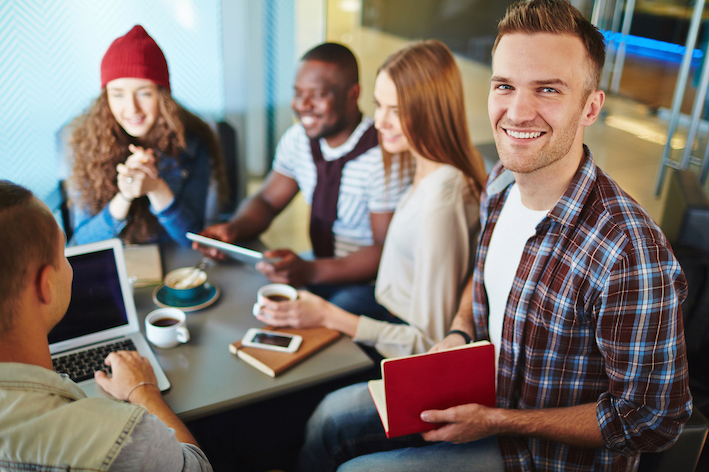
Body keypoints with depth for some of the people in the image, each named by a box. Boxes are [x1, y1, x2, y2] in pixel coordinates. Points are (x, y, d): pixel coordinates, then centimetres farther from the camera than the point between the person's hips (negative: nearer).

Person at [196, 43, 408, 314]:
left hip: (372, 282, -5)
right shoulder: (299, 138, 0)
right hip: (323, 267, 6)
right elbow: (266, 201, 10)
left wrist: (311, 271, -34)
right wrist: (233, 229, -13)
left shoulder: (383, 157, -22)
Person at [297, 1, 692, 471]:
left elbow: (652, 421, -25)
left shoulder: (630, 255, -34)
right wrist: (458, 335, -5)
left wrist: (497, 422, -22)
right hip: (482, 391, 7)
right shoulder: (501, 183, -8)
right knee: (332, 419, 13)